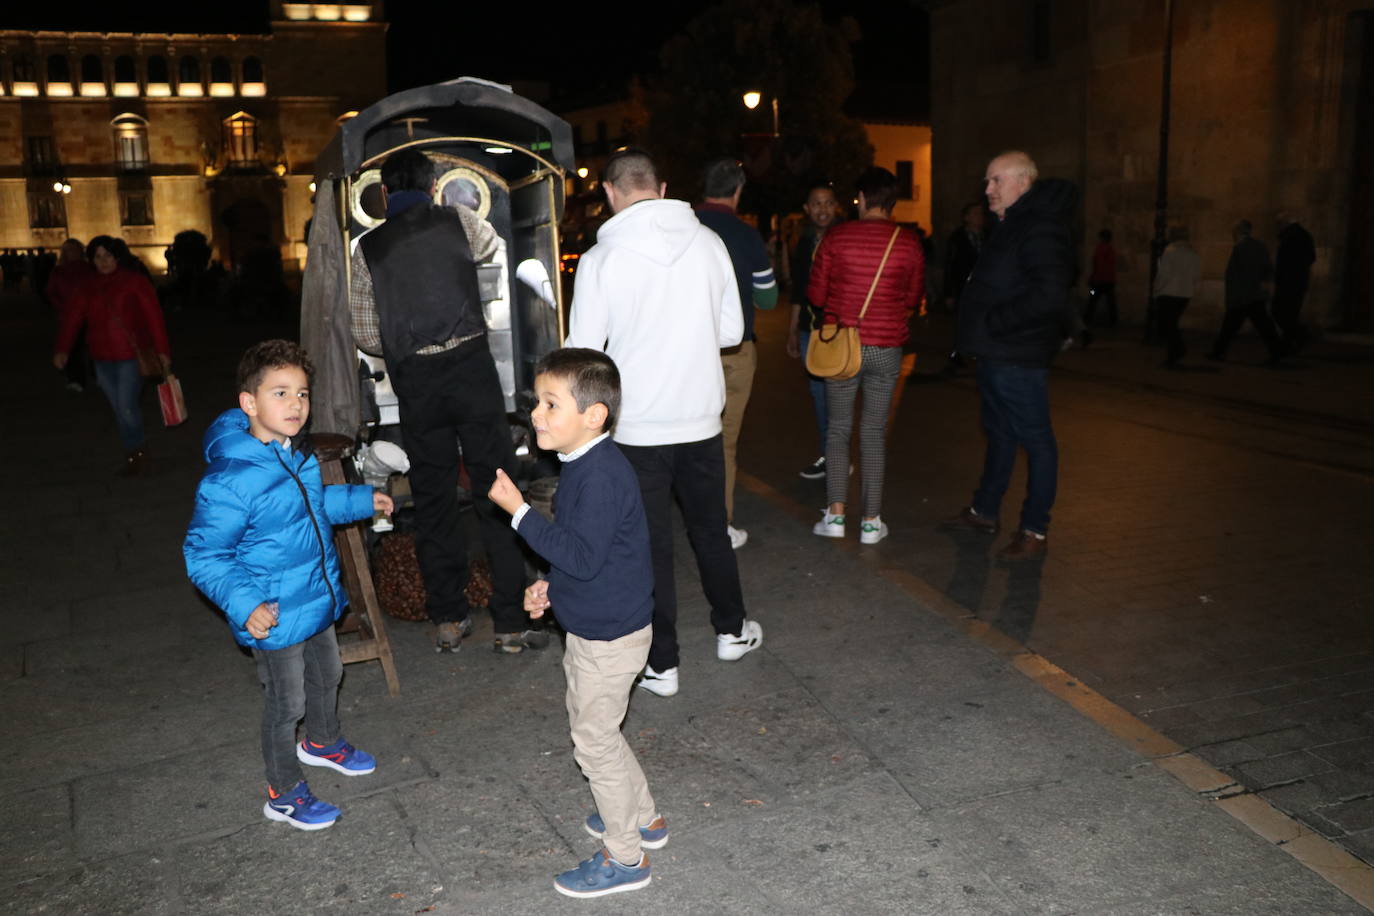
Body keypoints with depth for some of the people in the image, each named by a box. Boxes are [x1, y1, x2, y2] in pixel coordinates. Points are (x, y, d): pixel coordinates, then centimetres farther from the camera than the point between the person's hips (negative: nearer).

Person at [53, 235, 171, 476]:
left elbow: (154, 316, -8)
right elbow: (73, 318, 3)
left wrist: (162, 350, -14)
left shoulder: (135, 281, -3)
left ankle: (135, 453, 10)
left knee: (127, 408, -11)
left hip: (131, 356, -5)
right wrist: (62, 350, -8)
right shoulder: (88, 288, 10)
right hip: (103, 359, 5)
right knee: (120, 410, 10)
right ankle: (135, 455, 20)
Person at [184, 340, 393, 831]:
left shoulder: (298, 454, -3)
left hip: (317, 598, 8)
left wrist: (360, 500, 18)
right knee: (286, 703, 9)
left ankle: (323, 741, 56)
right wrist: (244, 604, -35)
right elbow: (203, 555, -24)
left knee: (327, 675, 28)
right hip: (276, 616, -8)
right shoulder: (229, 480, -29)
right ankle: (284, 794, 31)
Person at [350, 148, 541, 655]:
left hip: (414, 383, 2)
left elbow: (365, 336, 9)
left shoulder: (368, 248, 8)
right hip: (470, 366, -1)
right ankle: (510, 622, 7)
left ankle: (448, 620, 20)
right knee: (495, 494, 3)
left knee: (432, 500, 12)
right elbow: (492, 245, 30)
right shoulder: (459, 221, 6)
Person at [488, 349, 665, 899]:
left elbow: (583, 555, -31)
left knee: (595, 740, 5)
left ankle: (625, 858, 24)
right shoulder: (584, 464, 4)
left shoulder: (602, 475, -28)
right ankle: (643, 819, 42)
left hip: (609, 637, -10)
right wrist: (549, 586, 6)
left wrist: (520, 513, -28)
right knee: (592, 727, 24)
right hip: (591, 627, 10)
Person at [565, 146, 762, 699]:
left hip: (638, 427, -3)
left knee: (651, 544, 8)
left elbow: (583, 352, -9)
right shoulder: (708, 243, -3)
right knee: (710, 529, 21)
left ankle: (661, 664, 17)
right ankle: (731, 630, 37)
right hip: (701, 417, 3)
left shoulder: (601, 258, -12)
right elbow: (732, 331, 4)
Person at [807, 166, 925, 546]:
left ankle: (835, 514, 4)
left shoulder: (836, 237, -6)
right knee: (874, 432, 8)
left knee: (838, 428, 11)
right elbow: (914, 298, 8)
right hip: (887, 347, 1)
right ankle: (872, 521, 9)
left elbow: (815, 294, -1)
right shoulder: (908, 242, -3)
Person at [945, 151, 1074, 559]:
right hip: (994, 353, 10)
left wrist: (994, 323, -22)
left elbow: (1049, 295, -29)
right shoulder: (1009, 226, 15)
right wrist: (980, 331, 9)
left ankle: (1035, 529, 8)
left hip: (1019, 357, -10)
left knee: (1034, 438, -1)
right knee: (999, 433, 19)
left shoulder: (1041, 230, -17)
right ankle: (984, 510, 32)